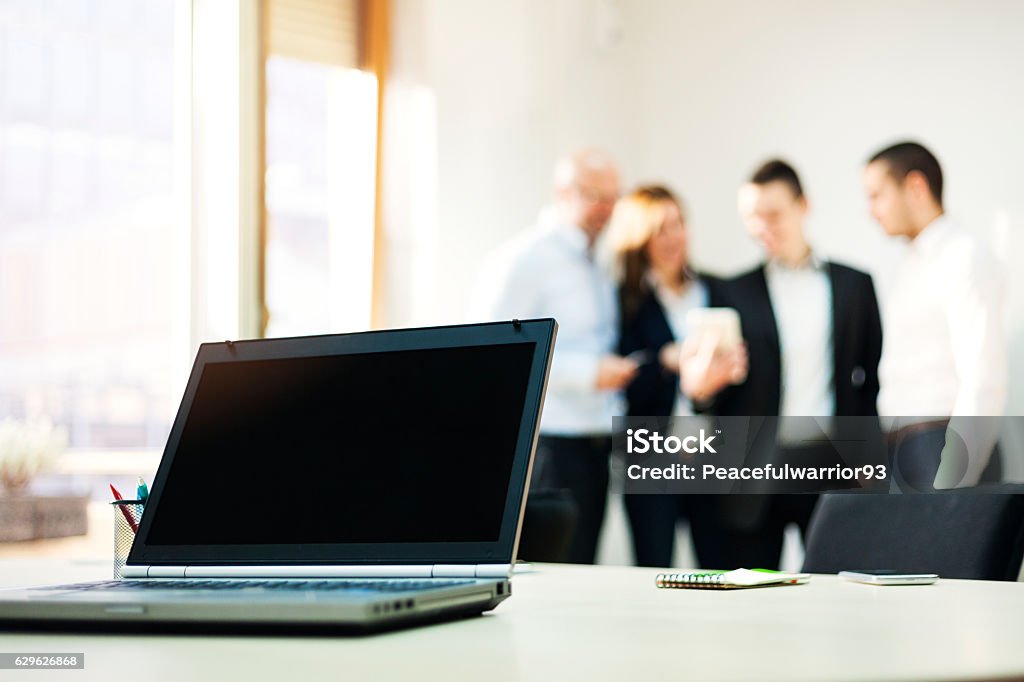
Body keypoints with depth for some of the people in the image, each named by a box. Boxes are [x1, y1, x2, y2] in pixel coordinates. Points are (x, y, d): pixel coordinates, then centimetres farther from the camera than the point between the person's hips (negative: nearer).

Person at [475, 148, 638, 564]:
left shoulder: (596, 268, 19)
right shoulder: (524, 259, -9)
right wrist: (588, 373, -19)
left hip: (594, 442, 8)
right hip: (549, 440, -8)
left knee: (582, 570, 8)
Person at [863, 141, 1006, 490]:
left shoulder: (965, 258, -9)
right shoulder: (914, 263, 17)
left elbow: (984, 382, -17)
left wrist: (950, 487, -22)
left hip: (945, 452, -8)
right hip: (904, 453, 8)